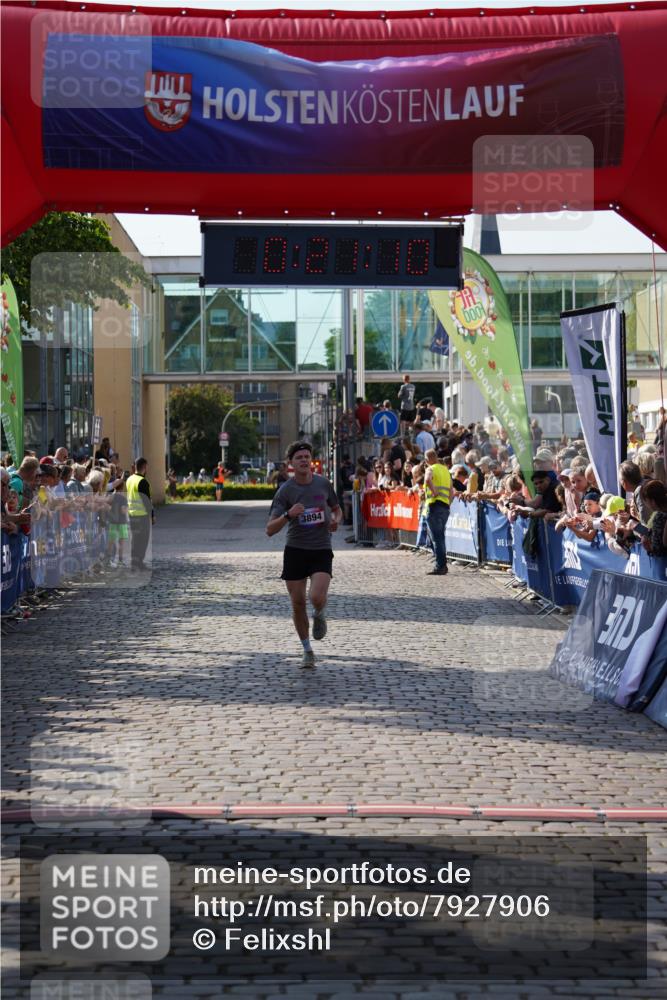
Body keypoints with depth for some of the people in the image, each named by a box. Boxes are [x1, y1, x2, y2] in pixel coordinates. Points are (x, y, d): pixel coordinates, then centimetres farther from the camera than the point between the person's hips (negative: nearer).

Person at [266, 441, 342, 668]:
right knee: (297, 604, 3)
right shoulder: (285, 491, -8)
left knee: (317, 598, -21)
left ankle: (319, 615, 17)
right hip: (295, 550, 0)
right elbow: (270, 530, -12)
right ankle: (307, 651, 22)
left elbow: (336, 509, 19)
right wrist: (288, 515, -30)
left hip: (321, 550, 0)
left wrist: (335, 520, -5)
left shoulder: (323, 483, 0)